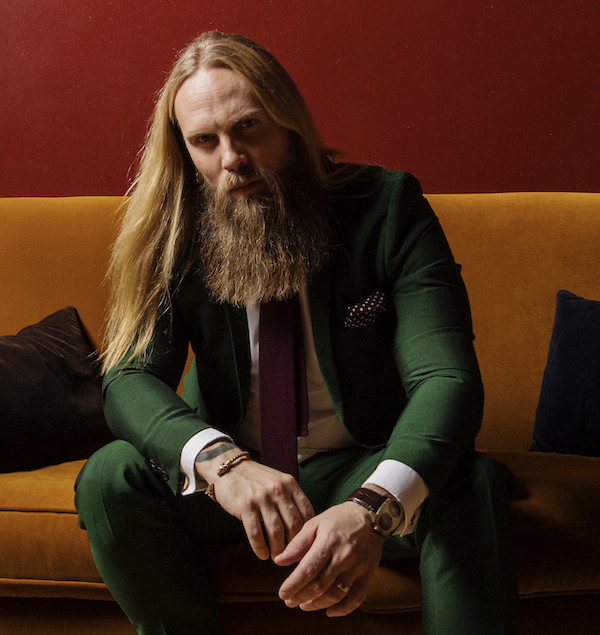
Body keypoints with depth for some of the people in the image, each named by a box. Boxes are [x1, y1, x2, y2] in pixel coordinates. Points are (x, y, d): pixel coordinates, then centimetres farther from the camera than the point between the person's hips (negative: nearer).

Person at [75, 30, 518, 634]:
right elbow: (129, 378, -17)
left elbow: (446, 377, -24)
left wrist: (372, 507, -44)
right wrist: (221, 461, -40)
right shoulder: (174, 235, -6)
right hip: (226, 477, 3)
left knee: (469, 483, -32)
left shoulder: (389, 207, -13)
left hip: (363, 470, -2)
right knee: (110, 476, -24)